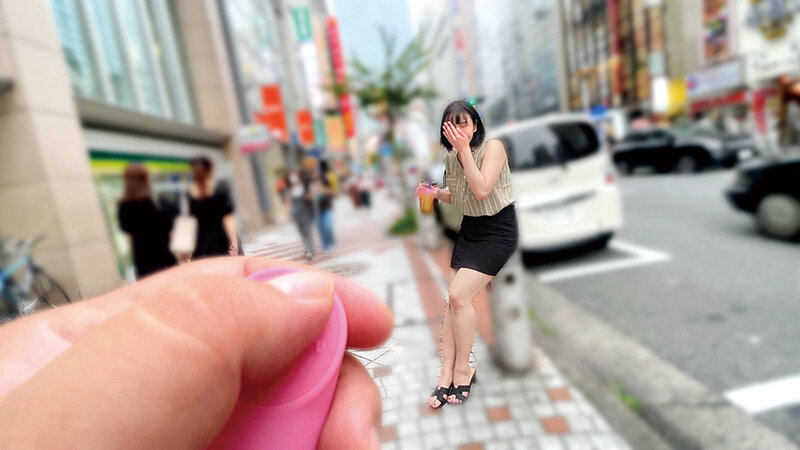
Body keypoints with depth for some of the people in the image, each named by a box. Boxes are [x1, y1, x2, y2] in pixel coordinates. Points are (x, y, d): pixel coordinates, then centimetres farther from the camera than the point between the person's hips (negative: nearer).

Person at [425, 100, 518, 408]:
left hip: (498, 231, -6)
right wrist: (434, 192, -1)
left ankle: (462, 369, 2)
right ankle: (447, 373, 5)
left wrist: (465, 149, -24)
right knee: (455, 299, -2)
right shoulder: (451, 158, 6)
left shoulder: (493, 146, -13)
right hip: (470, 229, 7)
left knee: (458, 294, -18)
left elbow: (482, 190, -26)